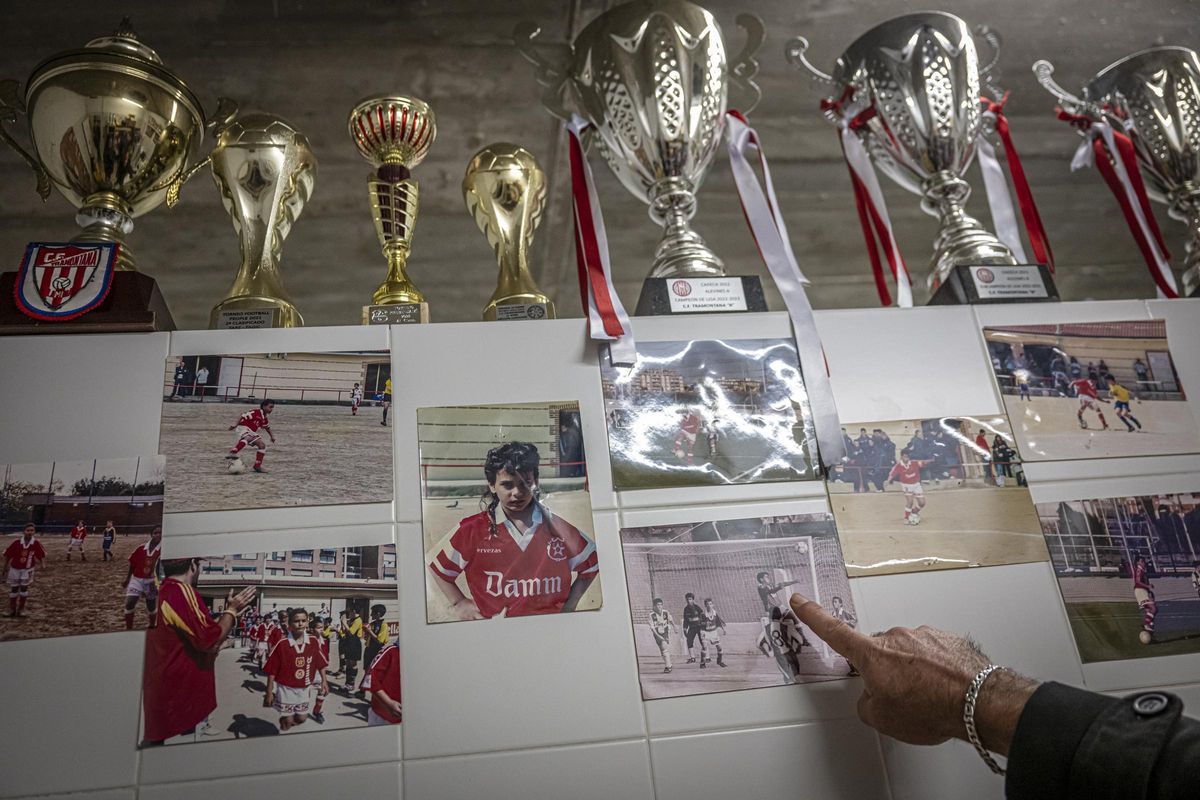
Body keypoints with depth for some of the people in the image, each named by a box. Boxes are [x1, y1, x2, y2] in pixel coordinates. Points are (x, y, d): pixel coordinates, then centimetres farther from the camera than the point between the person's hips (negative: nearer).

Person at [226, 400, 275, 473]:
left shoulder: (265, 418, 13)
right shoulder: (256, 412, -12)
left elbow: (267, 427, 32)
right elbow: (243, 416, -16)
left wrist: (272, 436, 34)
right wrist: (235, 424, -26)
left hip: (251, 432, 8)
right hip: (242, 428, -8)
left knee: (262, 445, 0)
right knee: (247, 438, -41)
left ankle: (257, 466, 5)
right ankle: (232, 453, -53)